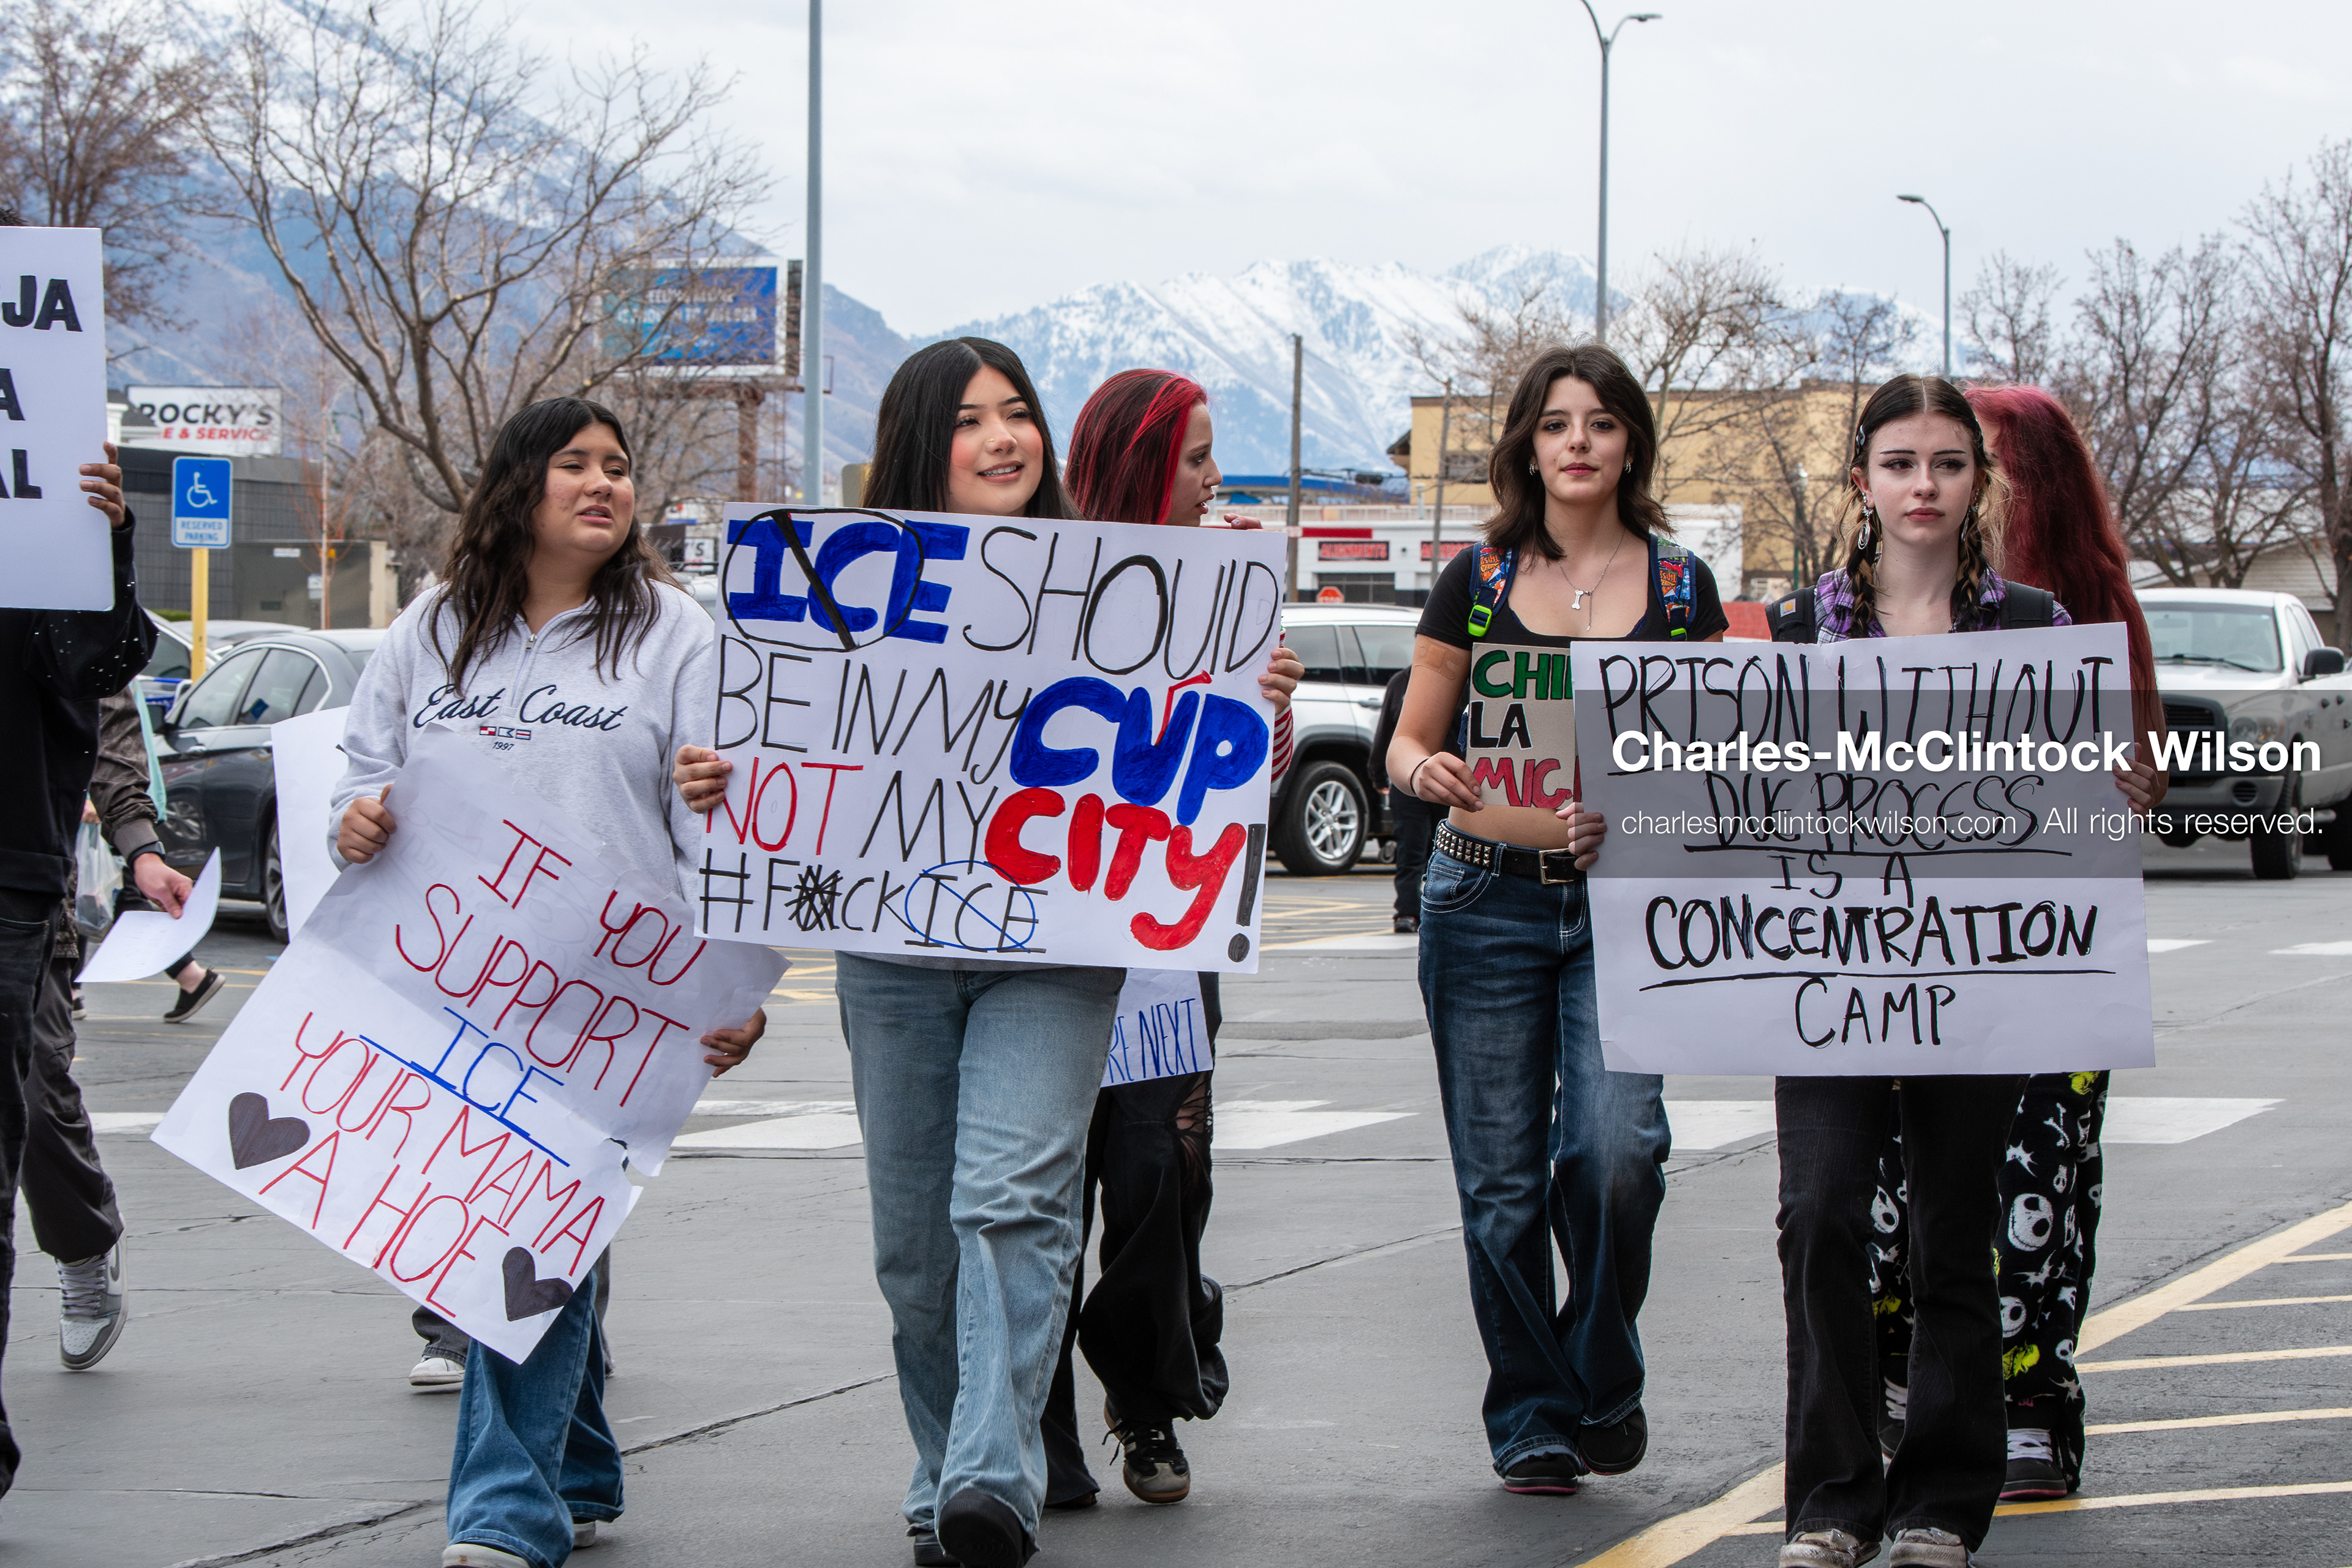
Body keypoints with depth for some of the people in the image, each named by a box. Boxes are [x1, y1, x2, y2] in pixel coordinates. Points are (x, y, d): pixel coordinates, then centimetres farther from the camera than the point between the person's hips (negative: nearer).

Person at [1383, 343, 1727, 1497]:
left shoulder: (1680, 587, 7)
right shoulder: (1477, 581, 7)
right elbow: (1408, 743, 9)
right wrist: (1427, 773, -14)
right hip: (1486, 902, 1)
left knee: (1615, 1151, -18)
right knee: (1500, 1178, 0)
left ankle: (1603, 1379, 6)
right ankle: (1531, 1419, 14)